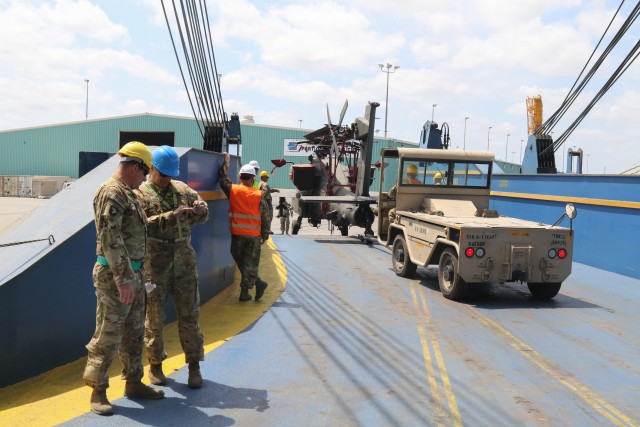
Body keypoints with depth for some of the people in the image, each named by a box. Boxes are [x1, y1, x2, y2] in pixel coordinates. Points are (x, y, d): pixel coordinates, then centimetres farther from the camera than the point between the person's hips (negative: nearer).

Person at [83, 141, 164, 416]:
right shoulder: (112, 193, -15)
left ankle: (133, 383, 27)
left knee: (134, 333, 16)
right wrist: (123, 278, -24)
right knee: (108, 336, -2)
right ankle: (98, 392, 9)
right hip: (115, 276, -10)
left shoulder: (128, 193, 15)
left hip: (133, 274, 10)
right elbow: (111, 238, -22)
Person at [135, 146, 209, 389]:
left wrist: (201, 209, -10)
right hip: (155, 264, -3)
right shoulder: (139, 194, -2)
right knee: (154, 317, 8)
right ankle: (155, 365, 23)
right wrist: (172, 216, -27)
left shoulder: (182, 189, 12)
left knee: (189, 314, 6)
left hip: (184, 260, 3)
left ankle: (194, 365, 15)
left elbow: (202, 218, 13)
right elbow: (143, 225, -18)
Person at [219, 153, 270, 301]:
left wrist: (226, 162, 21)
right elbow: (265, 217, -2)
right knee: (250, 263, 9)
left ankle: (258, 282, 15)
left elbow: (222, 178, 12)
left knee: (240, 260, 17)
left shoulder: (233, 190, -6)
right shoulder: (259, 195, -6)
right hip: (254, 235, -1)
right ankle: (244, 291, 7)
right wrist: (265, 235, 8)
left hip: (237, 234, 1)